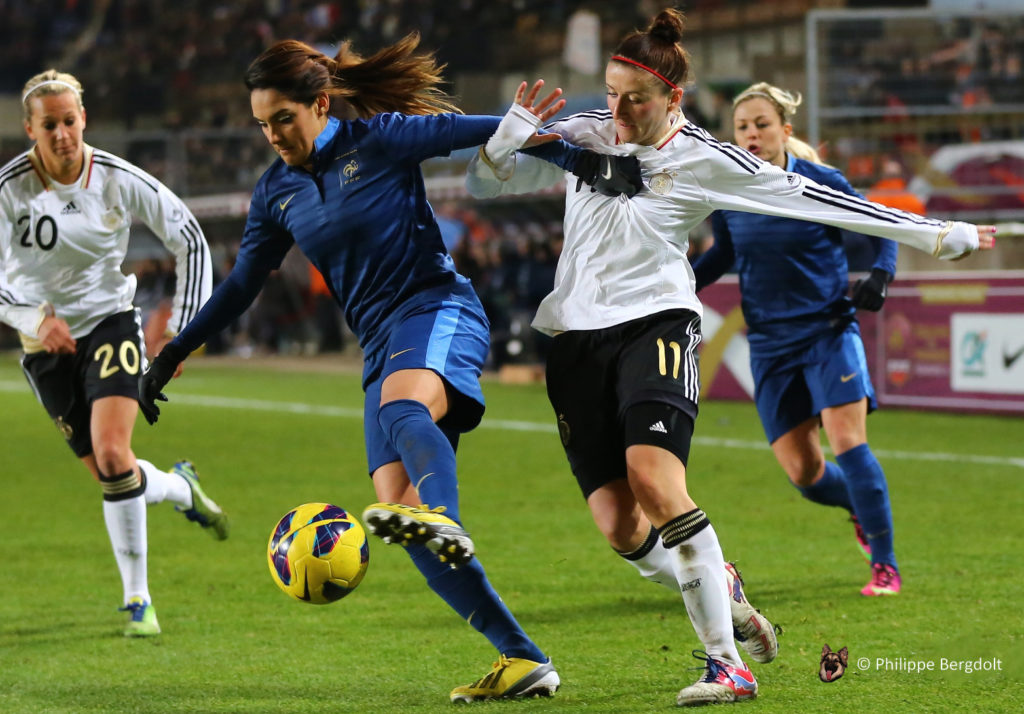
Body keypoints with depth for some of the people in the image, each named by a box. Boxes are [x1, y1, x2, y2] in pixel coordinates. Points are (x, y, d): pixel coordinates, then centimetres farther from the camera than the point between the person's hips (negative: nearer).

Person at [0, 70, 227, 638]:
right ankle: (180, 488, 37)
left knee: (113, 457, -20)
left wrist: (183, 329, -3)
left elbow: (190, 240, -1)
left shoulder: (120, 180, -12)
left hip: (110, 321, -1)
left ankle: (137, 600, -7)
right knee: (108, 475, 1)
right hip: (47, 342, 1)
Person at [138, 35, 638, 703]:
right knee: (396, 500, -10)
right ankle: (523, 659, -9)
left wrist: (574, 152, -17)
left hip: (439, 309, -6)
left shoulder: (378, 140, -4)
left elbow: (477, 131, -7)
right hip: (382, 344, 6)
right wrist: (176, 352, 24)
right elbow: (242, 283, 23)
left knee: (403, 410, -40)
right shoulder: (278, 191, 13)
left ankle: (442, 518, -71)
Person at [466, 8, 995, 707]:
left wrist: (939, 235, 2)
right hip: (576, 340, 4)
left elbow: (812, 198, 1)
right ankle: (719, 588, 24)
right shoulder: (583, 136, 8)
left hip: (655, 325, -4)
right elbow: (486, 182, 14)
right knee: (620, 528, -8)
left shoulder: (703, 161, -2)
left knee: (654, 478, -29)